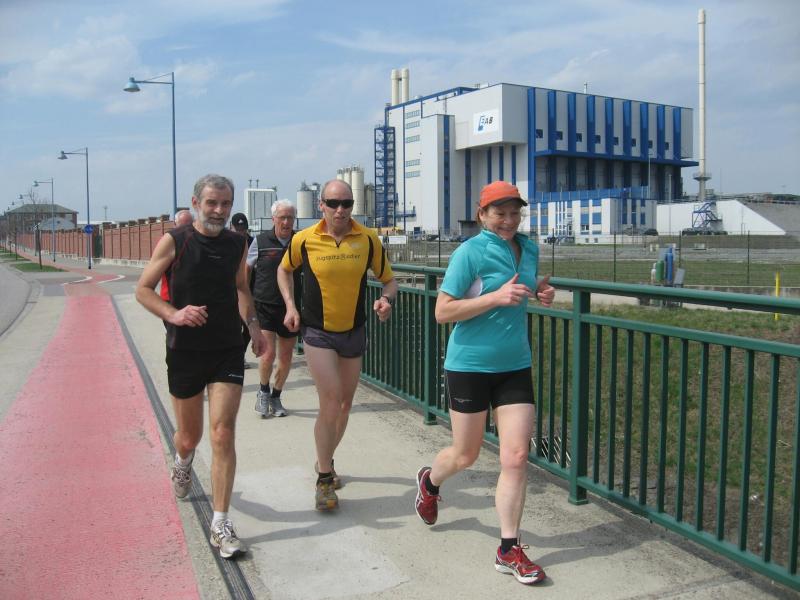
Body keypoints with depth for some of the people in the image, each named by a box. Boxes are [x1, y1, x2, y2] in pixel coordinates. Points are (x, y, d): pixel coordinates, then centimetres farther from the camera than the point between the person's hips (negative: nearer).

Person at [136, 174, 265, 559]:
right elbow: (143, 289, -3)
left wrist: (252, 322, 4)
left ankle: (220, 525, 1)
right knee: (189, 436, 14)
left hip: (228, 353, 1)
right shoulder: (174, 241, -7)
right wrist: (173, 314, -21)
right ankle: (182, 461, 53)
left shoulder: (236, 244, 4)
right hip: (185, 353, -1)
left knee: (223, 434, -8)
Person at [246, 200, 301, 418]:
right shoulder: (260, 241, -2)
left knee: (285, 358, 9)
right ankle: (264, 392, 16)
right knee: (268, 353, -11)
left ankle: (276, 397, 29)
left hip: (290, 309, 2)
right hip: (263, 307, -2)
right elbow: (245, 271, 7)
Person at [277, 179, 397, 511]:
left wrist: (386, 299, -19)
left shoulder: (368, 239, -7)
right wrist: (290, 306, -2)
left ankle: (325, 461, 40)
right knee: (331, 403, -14)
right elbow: (284, 270, 11)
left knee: (345, 405, 15)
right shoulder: (303, 240, -9)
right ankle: (324, 479, 3)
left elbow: (388, 279, 3)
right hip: (317, 333, -3)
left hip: (354, 332, 3)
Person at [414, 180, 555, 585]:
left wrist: (540, 295, 1)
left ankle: (509, 549, 11)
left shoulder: (528, 249, 7)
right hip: (470, 365, -5)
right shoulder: (470, 252, -12)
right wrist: (497, 297, -25)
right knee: (465, 456, 11)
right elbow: (443, 311, -15)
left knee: (516, 456, -1)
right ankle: (429, 481, 46)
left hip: (515, 366, 5)